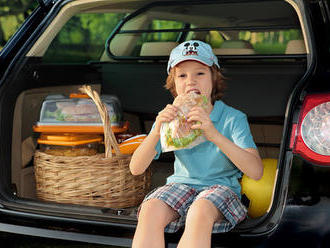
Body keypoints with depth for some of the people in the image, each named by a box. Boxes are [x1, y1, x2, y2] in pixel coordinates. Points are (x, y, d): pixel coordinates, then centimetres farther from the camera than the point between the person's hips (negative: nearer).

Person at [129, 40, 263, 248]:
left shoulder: (233, 118, -6)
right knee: (150, 210, -30)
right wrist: (156, 132, -22)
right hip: (181, 185, 3)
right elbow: (136, 169, -3)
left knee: (199, 213, -37)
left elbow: (256, 172, -20)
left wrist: (215, 135, -32)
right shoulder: (170, 119, 4)